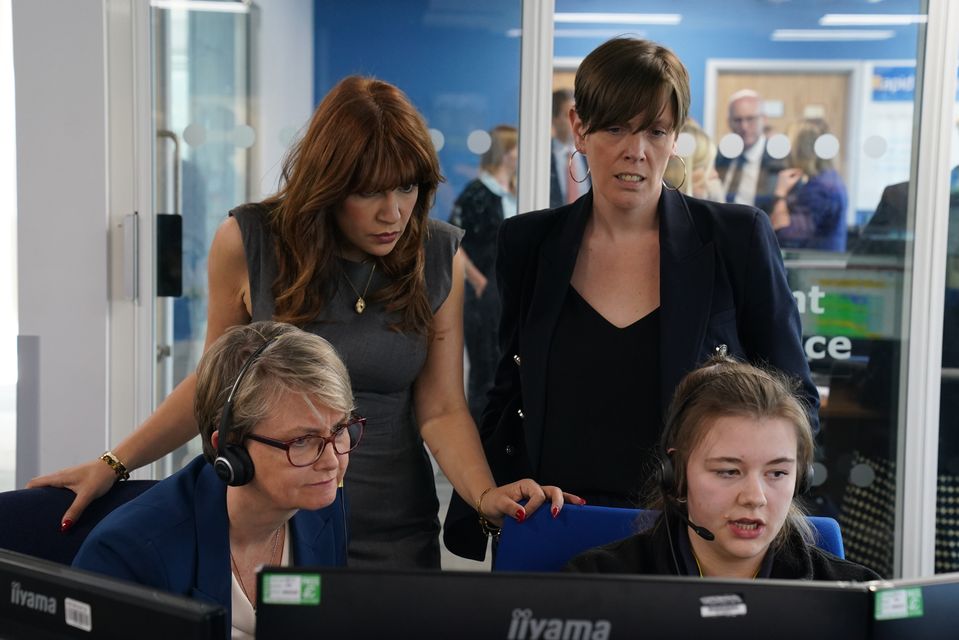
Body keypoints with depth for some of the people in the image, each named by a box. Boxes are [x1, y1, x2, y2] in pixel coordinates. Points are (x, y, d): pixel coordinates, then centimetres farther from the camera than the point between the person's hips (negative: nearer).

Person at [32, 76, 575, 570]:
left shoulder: (442, 258, -7)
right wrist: (114, 465, -6)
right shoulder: (248, 242, -10)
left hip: (393, 530, 1)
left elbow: (441, 410, -8)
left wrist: (487, 495, -25)